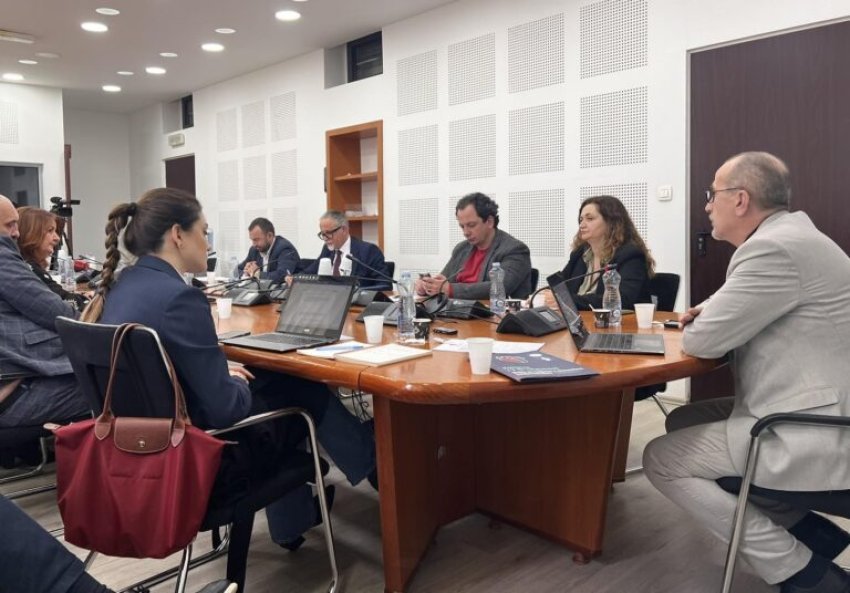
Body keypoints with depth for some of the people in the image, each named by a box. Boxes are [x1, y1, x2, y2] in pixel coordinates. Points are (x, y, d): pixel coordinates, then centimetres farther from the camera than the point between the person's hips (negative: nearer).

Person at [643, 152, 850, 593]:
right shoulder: (785, 236, 11)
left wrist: (696, 326, 3)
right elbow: (745, 316, 26)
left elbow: (703, 341, -20)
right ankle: (805, 530, 16)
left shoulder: (775, 248, -22)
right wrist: (709, 313, 6)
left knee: (661, 460, -5)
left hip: (813, 438, -10)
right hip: (810, 414, 10)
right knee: (682, 424, 18)